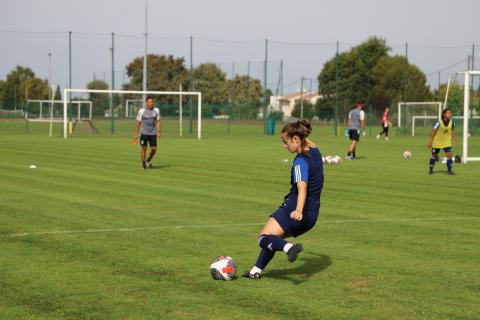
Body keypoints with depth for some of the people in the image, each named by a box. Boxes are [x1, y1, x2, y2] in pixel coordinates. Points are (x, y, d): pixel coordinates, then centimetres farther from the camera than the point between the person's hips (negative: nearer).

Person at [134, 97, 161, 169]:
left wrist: (158, 131, -1)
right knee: (144, 148, -3)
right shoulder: (141, 111, -3)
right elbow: (138, 123, 4)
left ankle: (148, 161, 22)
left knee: (154, 149, -4)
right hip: (144, 133, -2)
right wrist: (136, 134, 3)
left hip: (153, 133, 2)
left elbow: (158, 122, 10)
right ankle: (143, 164, 12)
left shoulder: (156, 110, 3)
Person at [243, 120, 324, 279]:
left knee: (264, 238, -16)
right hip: (312, 215, 9)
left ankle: (289, 247, -41)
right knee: (273, 237, 22)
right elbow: (308, 142, 35)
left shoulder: (301, 161, -18)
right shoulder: (314, 150, 8)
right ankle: (256, 271, 21)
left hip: (293, 208, -9)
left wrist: (298, 211, -48)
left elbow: (302, 186, -35)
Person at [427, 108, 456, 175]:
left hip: (447, 141, 2)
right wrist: (430, 142, -15)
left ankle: (449, 170, 0)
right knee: (434, 155, 8)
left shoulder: (451, 121, -12)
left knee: (449, 154, -13)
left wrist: (454, 138, 1)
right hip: (437, 141, -2)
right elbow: (433, 131, -16)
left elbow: (452, 130, 6)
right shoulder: (439, 122, -24)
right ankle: (431, 170, 25)